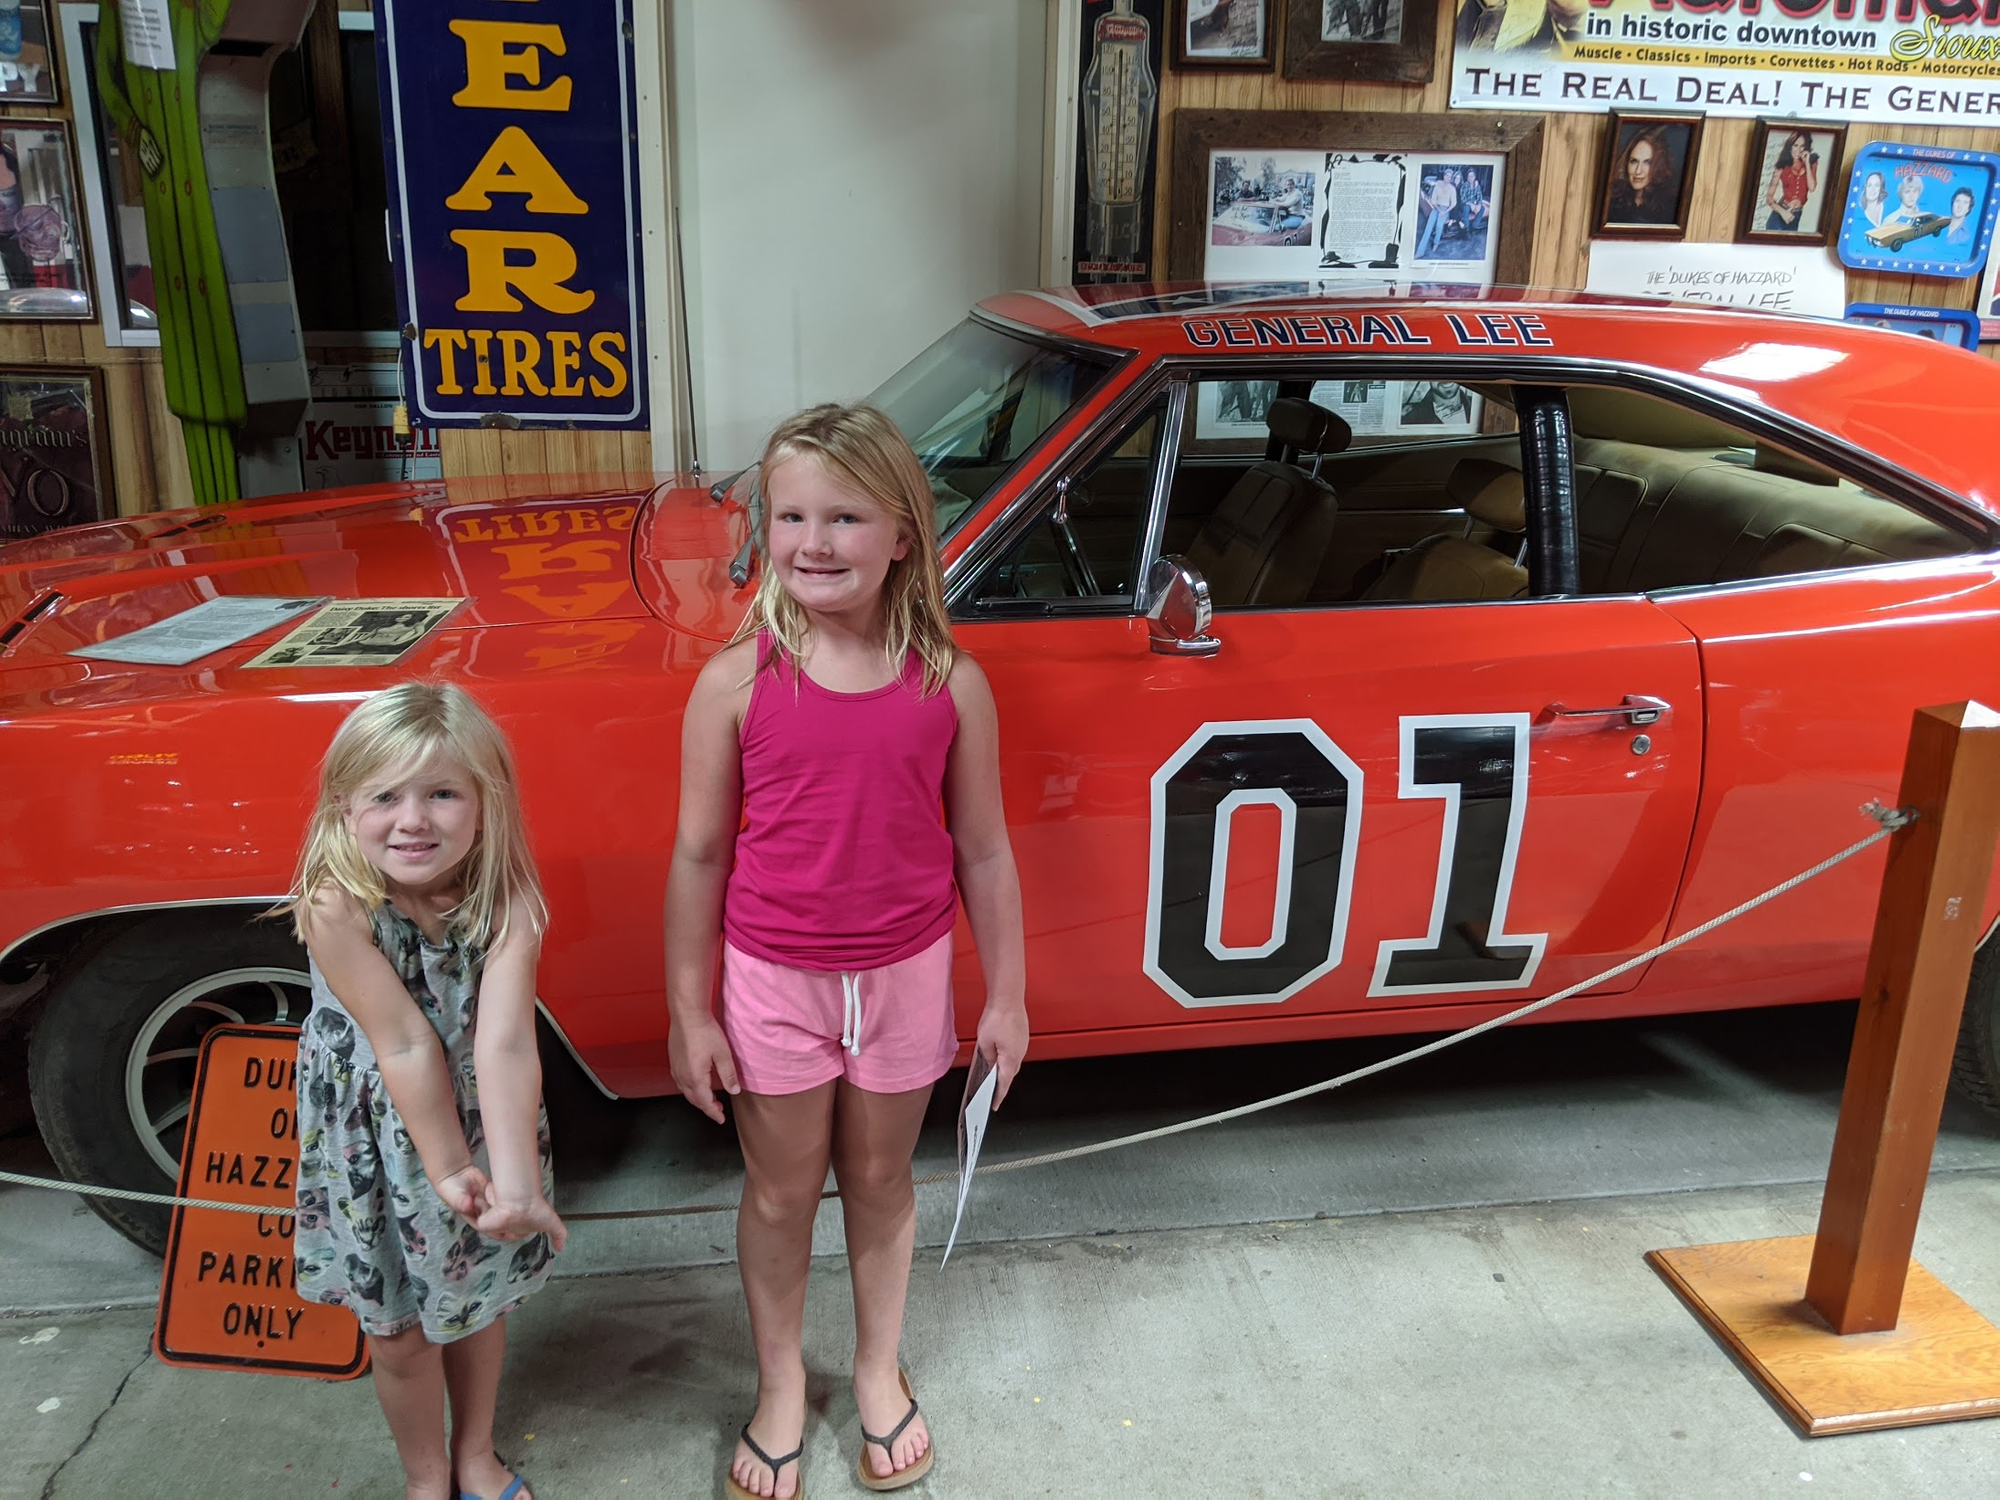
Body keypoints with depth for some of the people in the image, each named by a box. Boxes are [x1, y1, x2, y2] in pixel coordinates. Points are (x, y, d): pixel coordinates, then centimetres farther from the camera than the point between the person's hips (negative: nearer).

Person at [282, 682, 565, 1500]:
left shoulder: (505, 902, -22)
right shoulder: (337, 908, -26)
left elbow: (503, 1044, -32)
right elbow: (405, 1048, -26)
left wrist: (517, 1183, -42)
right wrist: (448, 1173, -23)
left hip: (480, 1125, 2)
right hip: (376, 1142, -2)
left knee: (478, 1299, 21)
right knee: (399, 1328, 15)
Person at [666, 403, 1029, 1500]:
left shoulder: (951, 686, -11)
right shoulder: (735, 684, -13)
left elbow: (983, 851, -3)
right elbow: (700, 855, -6)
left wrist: (1007, 996, 3)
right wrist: (688, 1012, -2)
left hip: (903, 977, 1)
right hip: (773, 982, 0)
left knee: (880, 1180, 20)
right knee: (781, 1194, 17)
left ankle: (879, 1371, 45)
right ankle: (780, 1388, 41)